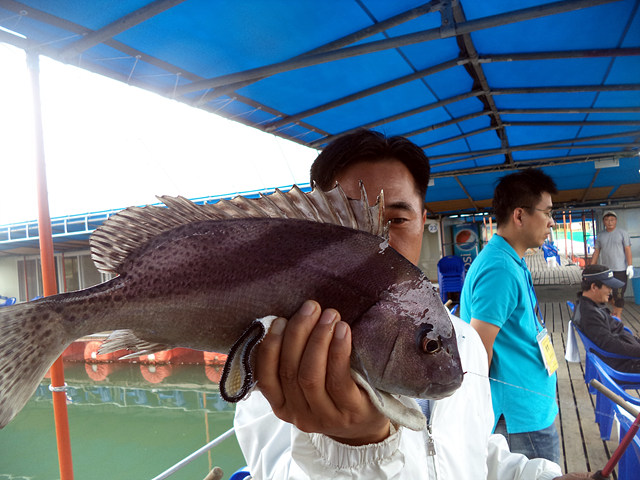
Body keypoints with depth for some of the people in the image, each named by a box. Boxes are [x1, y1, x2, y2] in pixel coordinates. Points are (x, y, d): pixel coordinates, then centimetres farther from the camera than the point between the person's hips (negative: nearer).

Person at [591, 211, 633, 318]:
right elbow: (596, 253, 10)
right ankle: (615, 310, 31)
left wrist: (630, 266, -12)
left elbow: (628, 250, -5)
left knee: (618, 294, -3)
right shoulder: (600, 236, 10)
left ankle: (618, 315, 8)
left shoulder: (622, 233, -1)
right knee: (609, 293, 12)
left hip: (620, 270, -4)